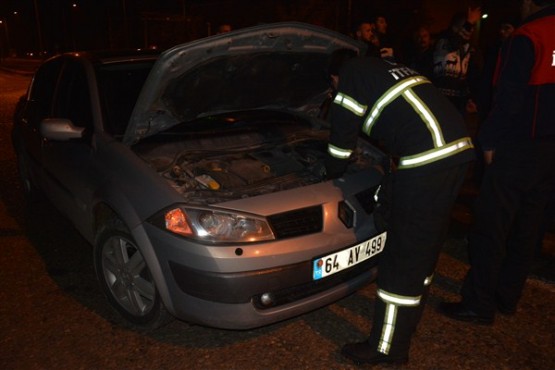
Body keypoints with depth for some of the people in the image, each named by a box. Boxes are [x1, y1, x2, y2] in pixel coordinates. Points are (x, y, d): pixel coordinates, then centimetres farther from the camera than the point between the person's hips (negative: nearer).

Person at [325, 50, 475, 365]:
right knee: (426, 245, 21)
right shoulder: (388, 67, 28)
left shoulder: (353, 74, 3)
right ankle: (408, 322, 40)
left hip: (427, 159, -9)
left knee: (404, 253, 0)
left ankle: (388, 348, 14)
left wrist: (333, 176, 23)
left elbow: (343, 136, 5)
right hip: (458, 148, 10)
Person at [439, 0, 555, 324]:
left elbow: (508, 99, -14)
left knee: (491, 227, -2)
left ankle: (479, 304, 4)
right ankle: (507, 297, 25)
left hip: (520, 148, -7)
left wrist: (490, 140, -5)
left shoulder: (528, 38, -9)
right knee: (526, 228, 14)